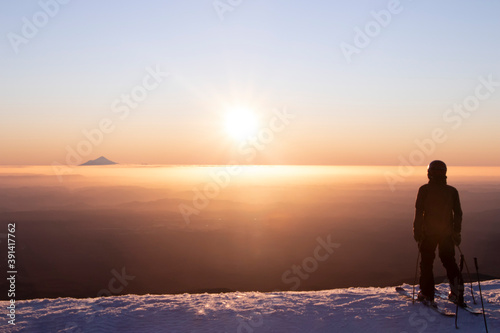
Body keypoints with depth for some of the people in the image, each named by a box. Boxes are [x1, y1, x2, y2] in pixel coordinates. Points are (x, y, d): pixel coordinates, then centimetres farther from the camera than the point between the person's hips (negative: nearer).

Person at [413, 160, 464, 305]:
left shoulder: (424, 189, -7)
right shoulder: (452, 191, 3)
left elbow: (419, 212, -8)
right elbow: (458, 213, 6)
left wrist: (417, 231, -2)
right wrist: (457, 232, 14)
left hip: (429, 232, -3)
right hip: (447, 233, 3)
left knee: (426, 262, 6)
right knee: (449, 261, 17)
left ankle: (427, 294, 8)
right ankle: (457, 290, 10)